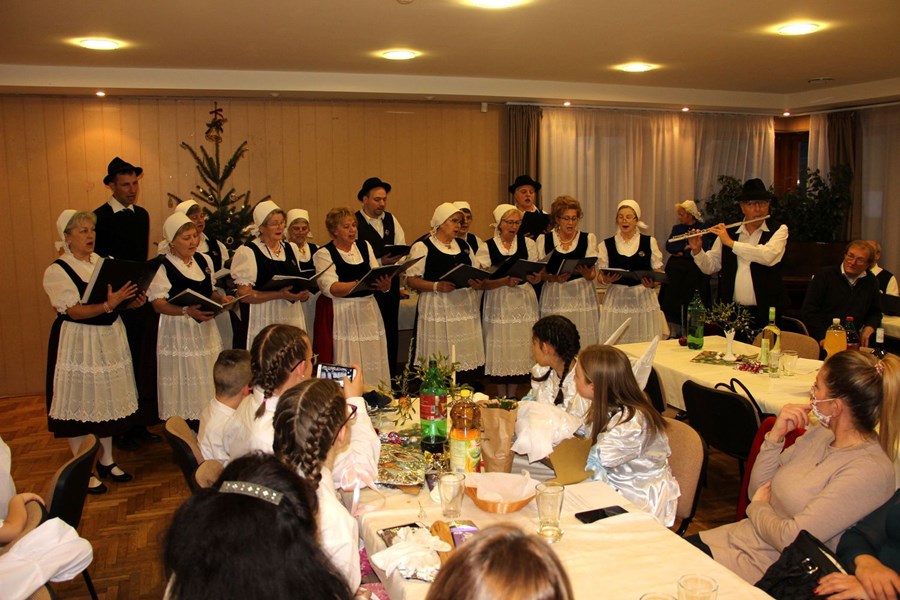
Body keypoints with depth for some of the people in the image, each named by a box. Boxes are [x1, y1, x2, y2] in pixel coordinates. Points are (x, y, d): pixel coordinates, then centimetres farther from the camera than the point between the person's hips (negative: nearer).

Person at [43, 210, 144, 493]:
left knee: (108, 400, 13)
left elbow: (117, 301, 14)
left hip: (110, 339, 6)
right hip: (78, 342, -6)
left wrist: (132, 301, -7)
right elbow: (74, 311, -19)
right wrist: (108, 304, -32)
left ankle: (107, 461, 27)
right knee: (80, 404, 2)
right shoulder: (57, 271, -10)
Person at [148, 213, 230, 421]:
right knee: (182, 385, -2)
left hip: (204, 329, 6)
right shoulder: (162, 266, -9)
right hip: (178, 332, -6)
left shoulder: (204, 260, 10)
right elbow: (158, 304, -14)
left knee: (207, 381, 9)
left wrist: (221, 299, -2)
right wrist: (187, 311, -28)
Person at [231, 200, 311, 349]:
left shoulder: (291, 249, 14)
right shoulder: (247, 252, -4)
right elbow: (244, 295, -11)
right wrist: (280, 294, -20)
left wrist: (303, 294, 2)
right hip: (263, 323, -5)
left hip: (292, 319, 5)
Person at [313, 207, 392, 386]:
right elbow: (330, 288, -16)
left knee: (372, 364, 8)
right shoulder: (324, 253, -4)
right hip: (341, 315, -5)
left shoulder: (364, 246, 11)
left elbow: (378, 276, 6)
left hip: (368, 310, 5)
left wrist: (385, 285, -17)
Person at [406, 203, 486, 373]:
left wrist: (478, 284, -2)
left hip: (466, 306, 5)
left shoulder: (464, 246, 18)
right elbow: (411, 280, -6)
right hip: (438, 308, -5)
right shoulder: (422, 247, 0)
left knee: (466, 355, 3)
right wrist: (436, 286, -20)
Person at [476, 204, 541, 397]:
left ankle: (513, 394, 17)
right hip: (498, 304, -2)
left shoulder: (528, 244, 7)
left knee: (519, 347, 3)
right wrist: (505, 281, -21)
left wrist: (533, 276, -16)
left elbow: (537, 278, 7)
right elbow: (482, 281, -7)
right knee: (500, 348, 0)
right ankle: (501, 396, 13)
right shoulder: (486, 248, 0)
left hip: (523, 302, 2)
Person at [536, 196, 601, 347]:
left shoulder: (588, 238, 7)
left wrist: (587, 274, -21)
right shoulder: (544, 240, 7)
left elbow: (592, 274, 2)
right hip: (555, 297, 0)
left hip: (582, 296, 0)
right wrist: (554, 278, -16)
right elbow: (540, 272, 4)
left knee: (583, 340, -4)